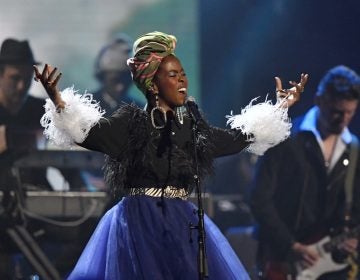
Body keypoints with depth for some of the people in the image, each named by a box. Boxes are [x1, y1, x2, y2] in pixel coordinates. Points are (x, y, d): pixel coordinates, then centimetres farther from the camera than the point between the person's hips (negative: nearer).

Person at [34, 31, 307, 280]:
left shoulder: (190, 124, 12)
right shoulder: (133, 122, -5)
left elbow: (238, 138, 22)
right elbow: (89, 132, -20)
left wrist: (281, 106, 23)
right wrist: (56, 99, -37)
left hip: (182, 226, 5)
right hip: (139, 225, -5)